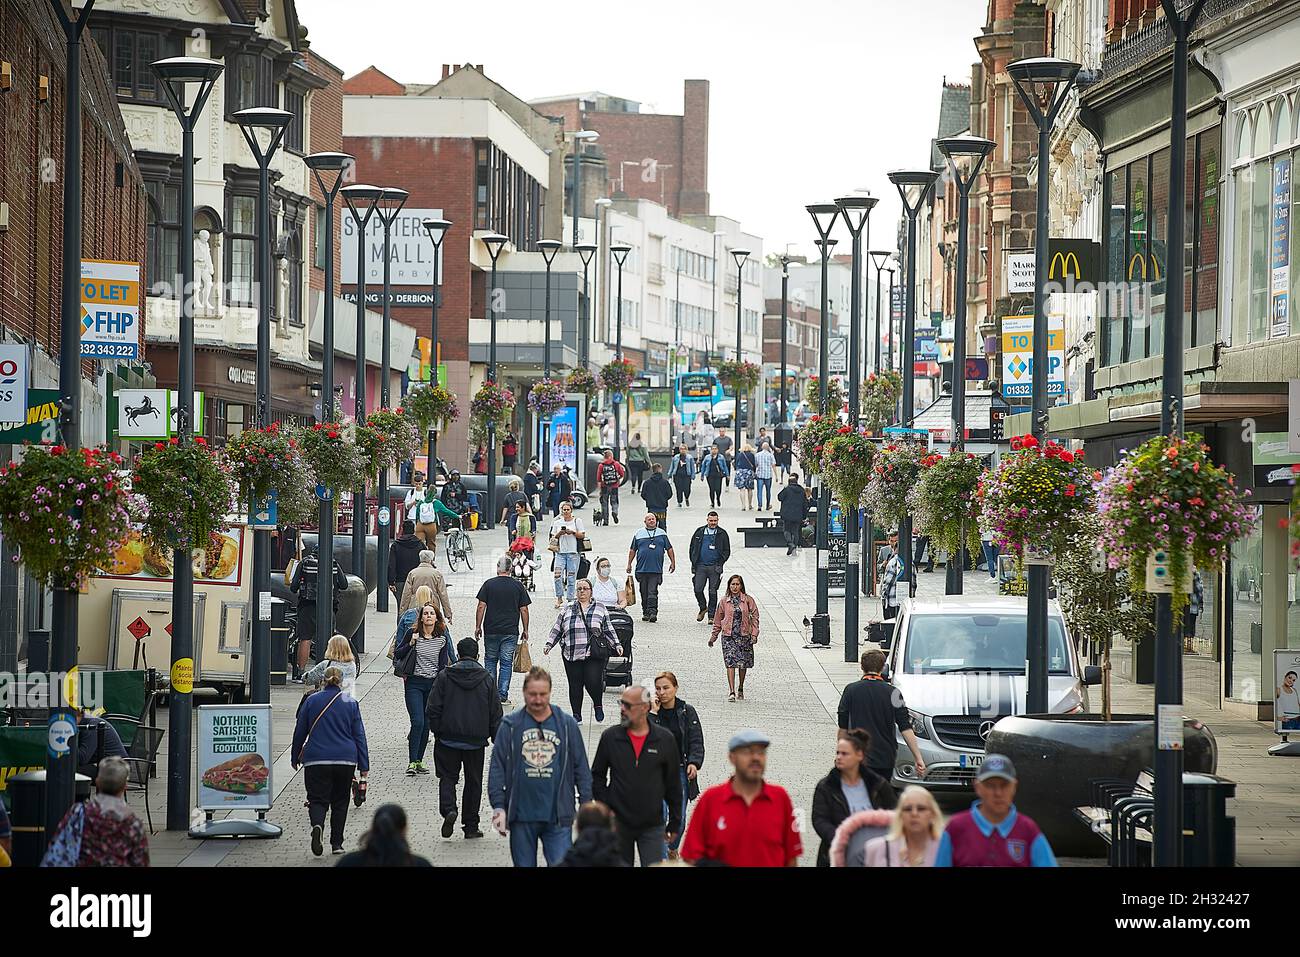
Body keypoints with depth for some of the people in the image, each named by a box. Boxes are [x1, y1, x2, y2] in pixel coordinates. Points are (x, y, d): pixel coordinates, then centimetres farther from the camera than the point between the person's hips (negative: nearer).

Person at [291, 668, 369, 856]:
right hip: (346, 760, 1)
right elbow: (359, 735, 5)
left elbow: (300, 732, 8)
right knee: (340, 801, 14)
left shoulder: (311, 701, 3)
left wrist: (295, 757, 21)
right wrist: (364, 766, 7)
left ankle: (317, 825, -31)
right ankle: (336, 843, 12)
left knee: (317, 799, 0)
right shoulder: (350, 703, 4)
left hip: (316, 760, -1)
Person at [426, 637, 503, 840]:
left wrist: (437, 731, 8)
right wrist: (497, 739, 11)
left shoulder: (445, 676, -3)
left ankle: (448, 809, -18)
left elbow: (433, 709, -4)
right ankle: (471, 826, 12)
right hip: (476, 740, 1)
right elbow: (496, 714, 3)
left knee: (447, 776, 9)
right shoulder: (486, 679, 0)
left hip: (448, 738, -1)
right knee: (474, 781, 10)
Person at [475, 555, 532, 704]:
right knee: (506, 663, 4)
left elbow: (481, 607, -4)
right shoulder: (518, 586, 0)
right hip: (511, 632, 0)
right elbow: (524, 610, 1)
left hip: (491, 630, 0)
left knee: (490, 661, 13)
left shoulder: (488, 584, -3)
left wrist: (478, 627, 4)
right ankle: (503, 696, 1)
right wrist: (525, 630, 10)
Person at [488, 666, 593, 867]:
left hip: (558, 817, -1)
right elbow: (497, 769, 2)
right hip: (521, 816, 1)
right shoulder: (510, 726, 2)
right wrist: (498, 807, -5)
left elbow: (581, 768, 8)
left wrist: (586, 805, 4)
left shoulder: (567, 725, 4)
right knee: (524, 865, 10)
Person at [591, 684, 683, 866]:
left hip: (652, 826, -1)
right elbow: (597, 776, 9)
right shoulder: (610, 737, 0)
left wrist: (675, 823, 6)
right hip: (618, 824, 1)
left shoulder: (665, 739, -2)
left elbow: (674, 784, 5)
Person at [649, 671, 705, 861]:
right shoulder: (651, 712, 0)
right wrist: (653, 713, -17)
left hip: (680, 771, 1)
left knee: (679, 817, 5)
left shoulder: (687, 712, 2)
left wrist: (694, 763, -14)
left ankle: (673, 849, 32)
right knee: (659, 816, -12)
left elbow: (696, 741, 1)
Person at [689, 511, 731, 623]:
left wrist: (720, 563, -6)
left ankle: (711, 615, 9)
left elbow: (727, 551, 6)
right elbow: (692, 548, 13)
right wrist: (693, 562, 4)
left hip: (714, 567, -2)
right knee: (698, 589, -4)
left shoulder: (722, 534, 3)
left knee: (713, 592, 1)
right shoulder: (700, 532, 8)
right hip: (700, 566, 2)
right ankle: (703, 608, 21)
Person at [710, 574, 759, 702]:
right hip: (728, 636, 0)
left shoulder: (748, 600, 2)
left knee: (743, 664, 7)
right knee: (730, 663, -12)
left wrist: (754, 634, -5)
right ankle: (732, 692, -14)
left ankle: (741, 689, 27)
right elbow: (718, 620, 13)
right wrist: (714, 637, 15)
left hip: (744, 635, 0)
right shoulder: (724, 601, 4)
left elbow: (755, 617, 3)